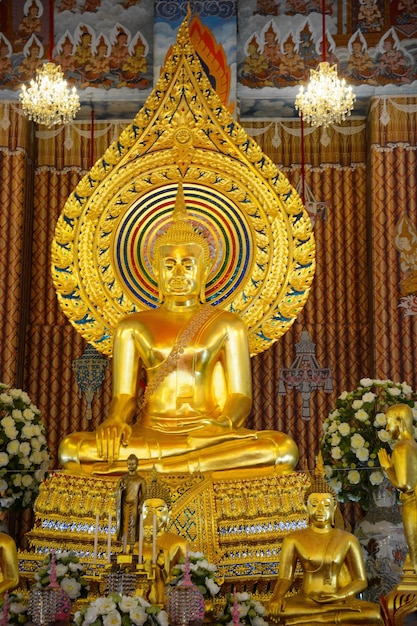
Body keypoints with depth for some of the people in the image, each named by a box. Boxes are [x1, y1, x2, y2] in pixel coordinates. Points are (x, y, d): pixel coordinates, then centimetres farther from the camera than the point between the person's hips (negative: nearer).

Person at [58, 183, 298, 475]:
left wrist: (225, 422, -19)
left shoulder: (228, 325, 11)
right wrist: (114, 422, -17)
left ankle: (149, 465, -27)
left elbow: (241, 396, 4)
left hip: (210, 433, 0)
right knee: (73, 449, -27)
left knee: (284, 449, -31)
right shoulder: (133, 327, 13)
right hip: (151, 434, 0)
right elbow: (124, 395, 7)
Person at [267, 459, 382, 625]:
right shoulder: (294, 539, 4)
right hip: (306, 602, 0)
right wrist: (277, 597, -25)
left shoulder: (347, 539, 5)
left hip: (340, 602, 1)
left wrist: (340, 596, -18)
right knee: (275, 609, -35)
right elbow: (285, 577, -2)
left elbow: (360, 581, 4)